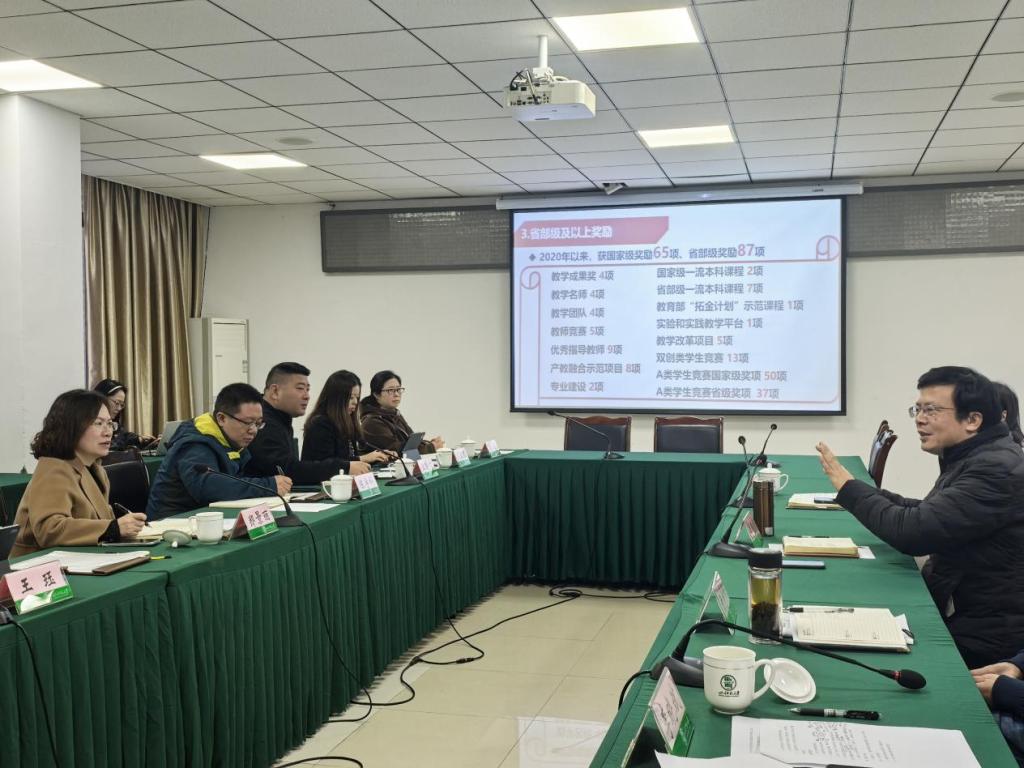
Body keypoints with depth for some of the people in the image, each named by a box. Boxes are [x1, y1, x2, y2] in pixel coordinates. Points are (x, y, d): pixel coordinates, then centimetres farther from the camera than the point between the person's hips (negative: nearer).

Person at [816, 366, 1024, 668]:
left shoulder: (996, 468, -24)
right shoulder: (972, 459, 8)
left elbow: (913, 531, -28)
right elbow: (928, 513, 15)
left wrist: (849, 488, -14)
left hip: (980, 635, -8)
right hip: (955, 613, 8)